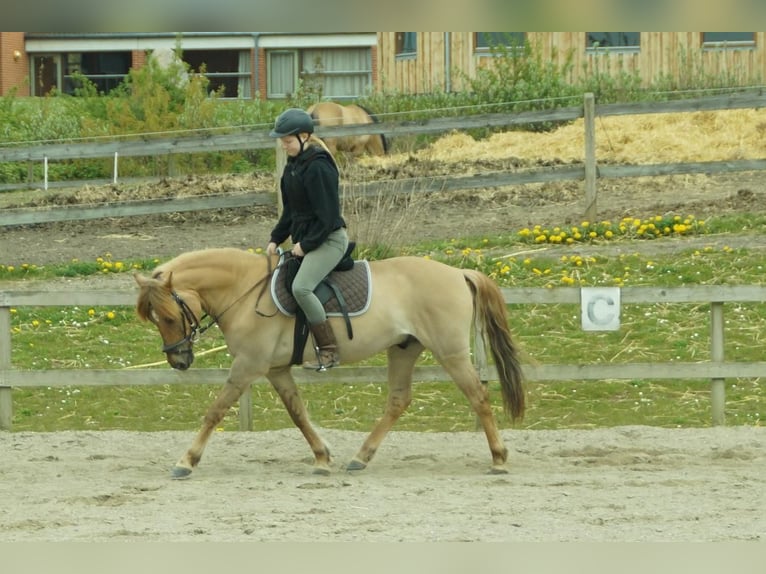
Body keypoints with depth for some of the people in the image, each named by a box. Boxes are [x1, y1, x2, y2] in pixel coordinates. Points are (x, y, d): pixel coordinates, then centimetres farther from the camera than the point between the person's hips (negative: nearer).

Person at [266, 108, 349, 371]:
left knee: (301, 287, -26)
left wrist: (307, 244, -17)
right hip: (304, 240, 10)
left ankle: (329, 351, -21)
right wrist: (276, 239, 10)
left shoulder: (318, 167, -19)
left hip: (328, 240, -10)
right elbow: (290, 211, 19)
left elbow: (328, 215, -20)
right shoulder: (293, 166, 11)